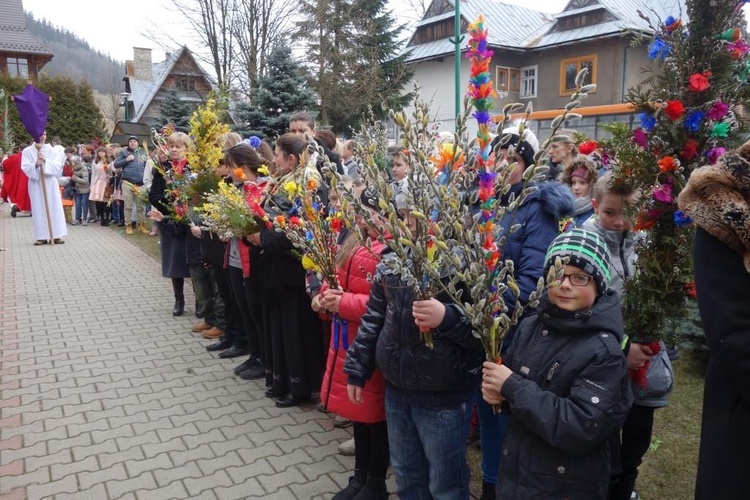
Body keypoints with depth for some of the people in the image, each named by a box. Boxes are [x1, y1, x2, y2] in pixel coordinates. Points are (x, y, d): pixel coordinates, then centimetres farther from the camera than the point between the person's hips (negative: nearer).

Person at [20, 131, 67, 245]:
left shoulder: (51, 150, 7)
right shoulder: (27, 151, 3)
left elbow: (58, 166, -3)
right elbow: (25, 167, -4)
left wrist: (46, 161, -17)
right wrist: (35, 165, -21)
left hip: (50, 183, 1)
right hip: (36, 184, -1)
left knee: (54, 208, -1)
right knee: (39, 210, 0)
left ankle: (55, 235, 2)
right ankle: (41, 237, 3)